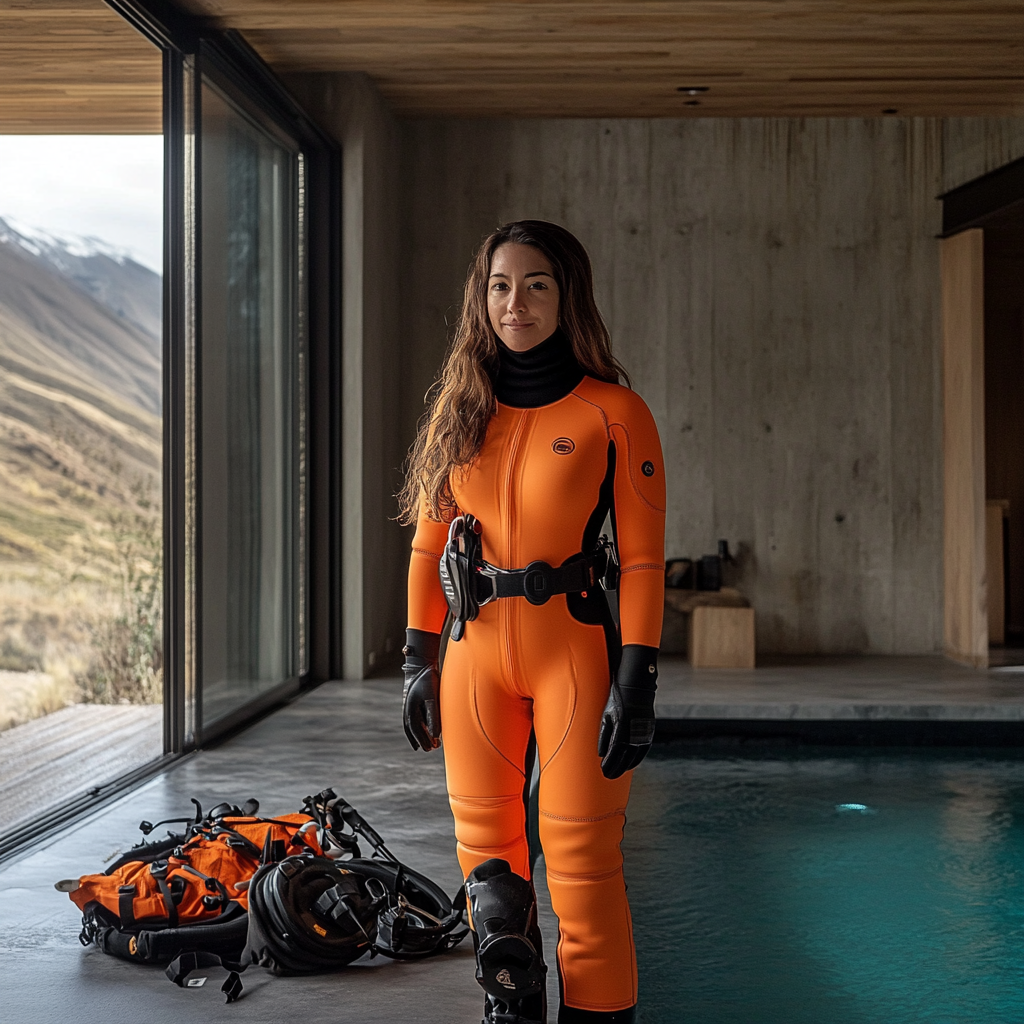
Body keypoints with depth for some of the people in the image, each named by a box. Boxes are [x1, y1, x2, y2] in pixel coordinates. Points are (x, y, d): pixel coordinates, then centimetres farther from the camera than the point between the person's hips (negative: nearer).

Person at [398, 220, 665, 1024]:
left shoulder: (614, 413, -5)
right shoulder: (459, 408, 8)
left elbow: (643, 562, -6)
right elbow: (428, 545, 11)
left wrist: (636, 684, -12)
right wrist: (420, 661, 7)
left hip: (575, 654, -4)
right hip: (476, 656, 4)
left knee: (581, 865, -3)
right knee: (487, 856, 9)